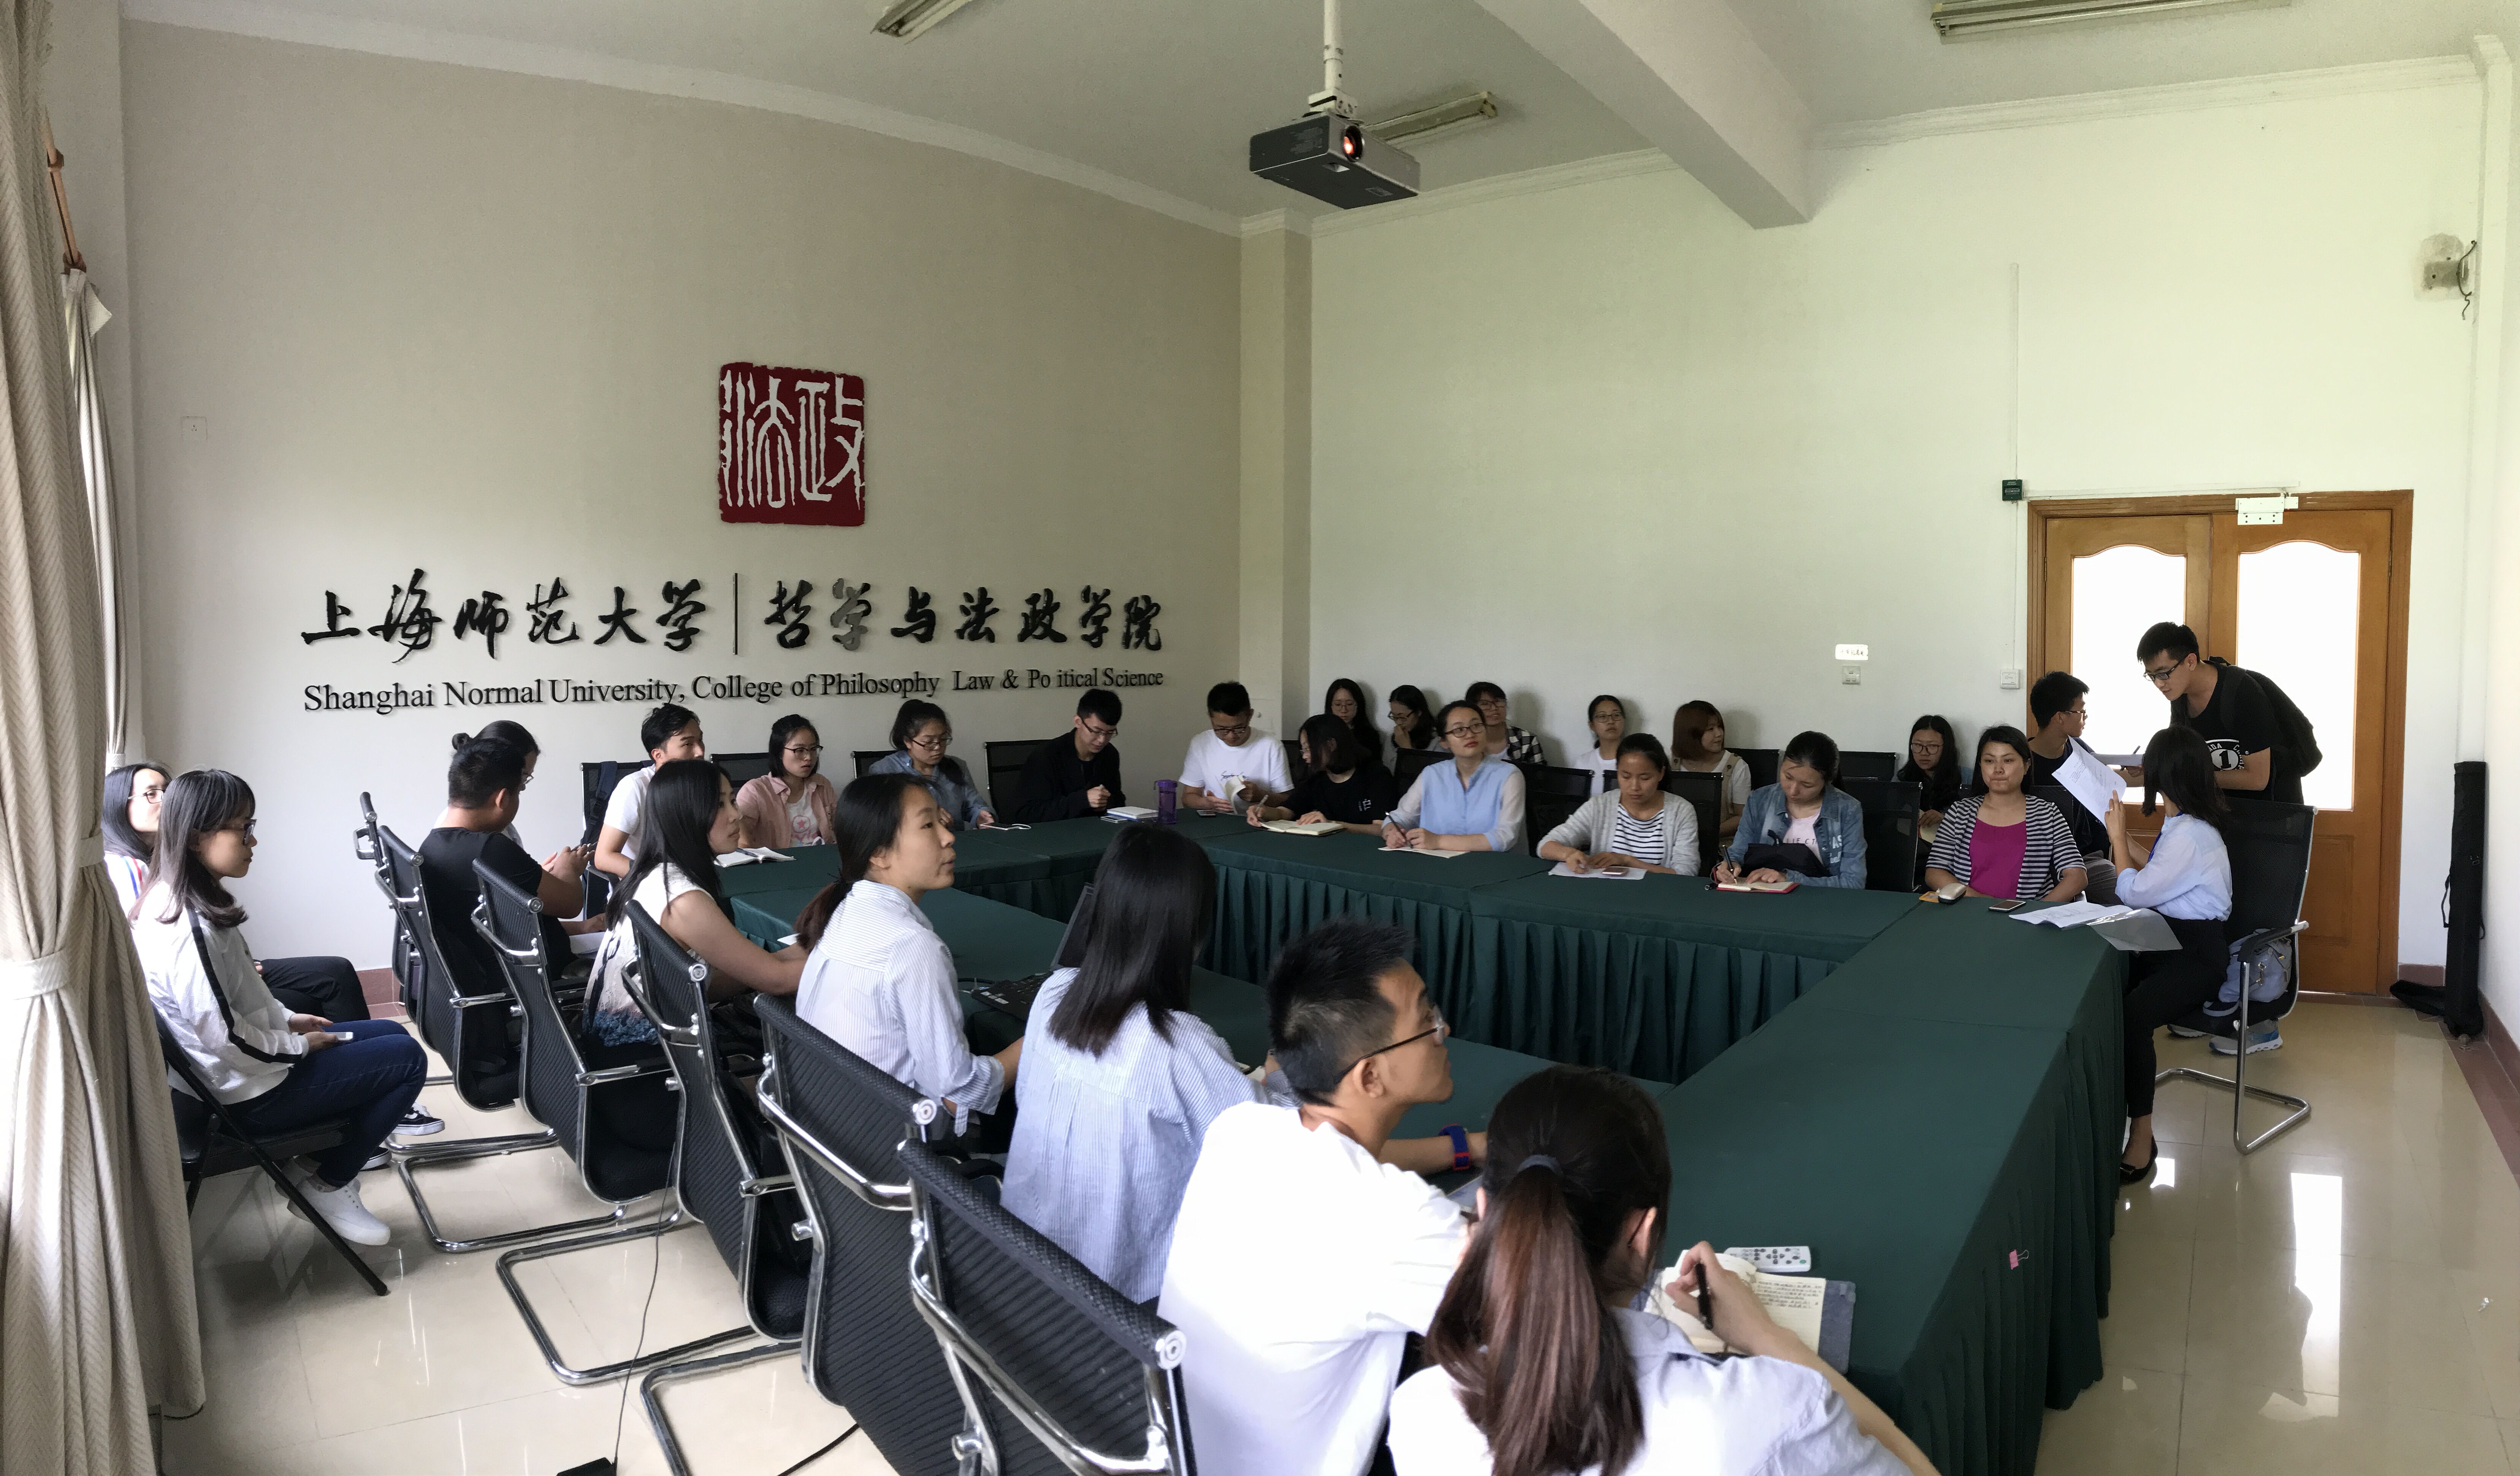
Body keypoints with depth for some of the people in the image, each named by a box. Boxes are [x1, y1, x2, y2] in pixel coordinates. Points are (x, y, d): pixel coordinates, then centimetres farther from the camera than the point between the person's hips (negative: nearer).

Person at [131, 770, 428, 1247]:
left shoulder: (170, 899, 2)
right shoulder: (191, 930, -30)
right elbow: (226, 1040, -28)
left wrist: (287, 1018, 10)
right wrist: (301, 1045, -13)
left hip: (246, 1063, 10)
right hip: (253, 1091, -10)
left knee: (391, 1034, 17)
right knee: (408, 1059, -4)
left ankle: (330, 1159, 15)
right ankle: (328, 1186, 6)